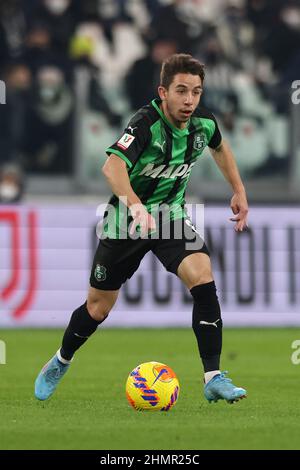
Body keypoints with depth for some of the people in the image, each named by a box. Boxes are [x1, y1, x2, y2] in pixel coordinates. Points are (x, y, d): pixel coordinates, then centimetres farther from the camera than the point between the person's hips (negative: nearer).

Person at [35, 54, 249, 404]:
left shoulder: (203, 123, -8)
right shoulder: (146, 122, -27)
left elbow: (219, 147, 19)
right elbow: (113, 166, -45)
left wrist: (238, 190, 16)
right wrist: (136, 206, -60)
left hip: (170, 217, 3)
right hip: (126, 220, -3)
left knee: (202, 277, -24)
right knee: (98, 308, 8)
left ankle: (213, 379, -22)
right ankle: (61, 362, 40)